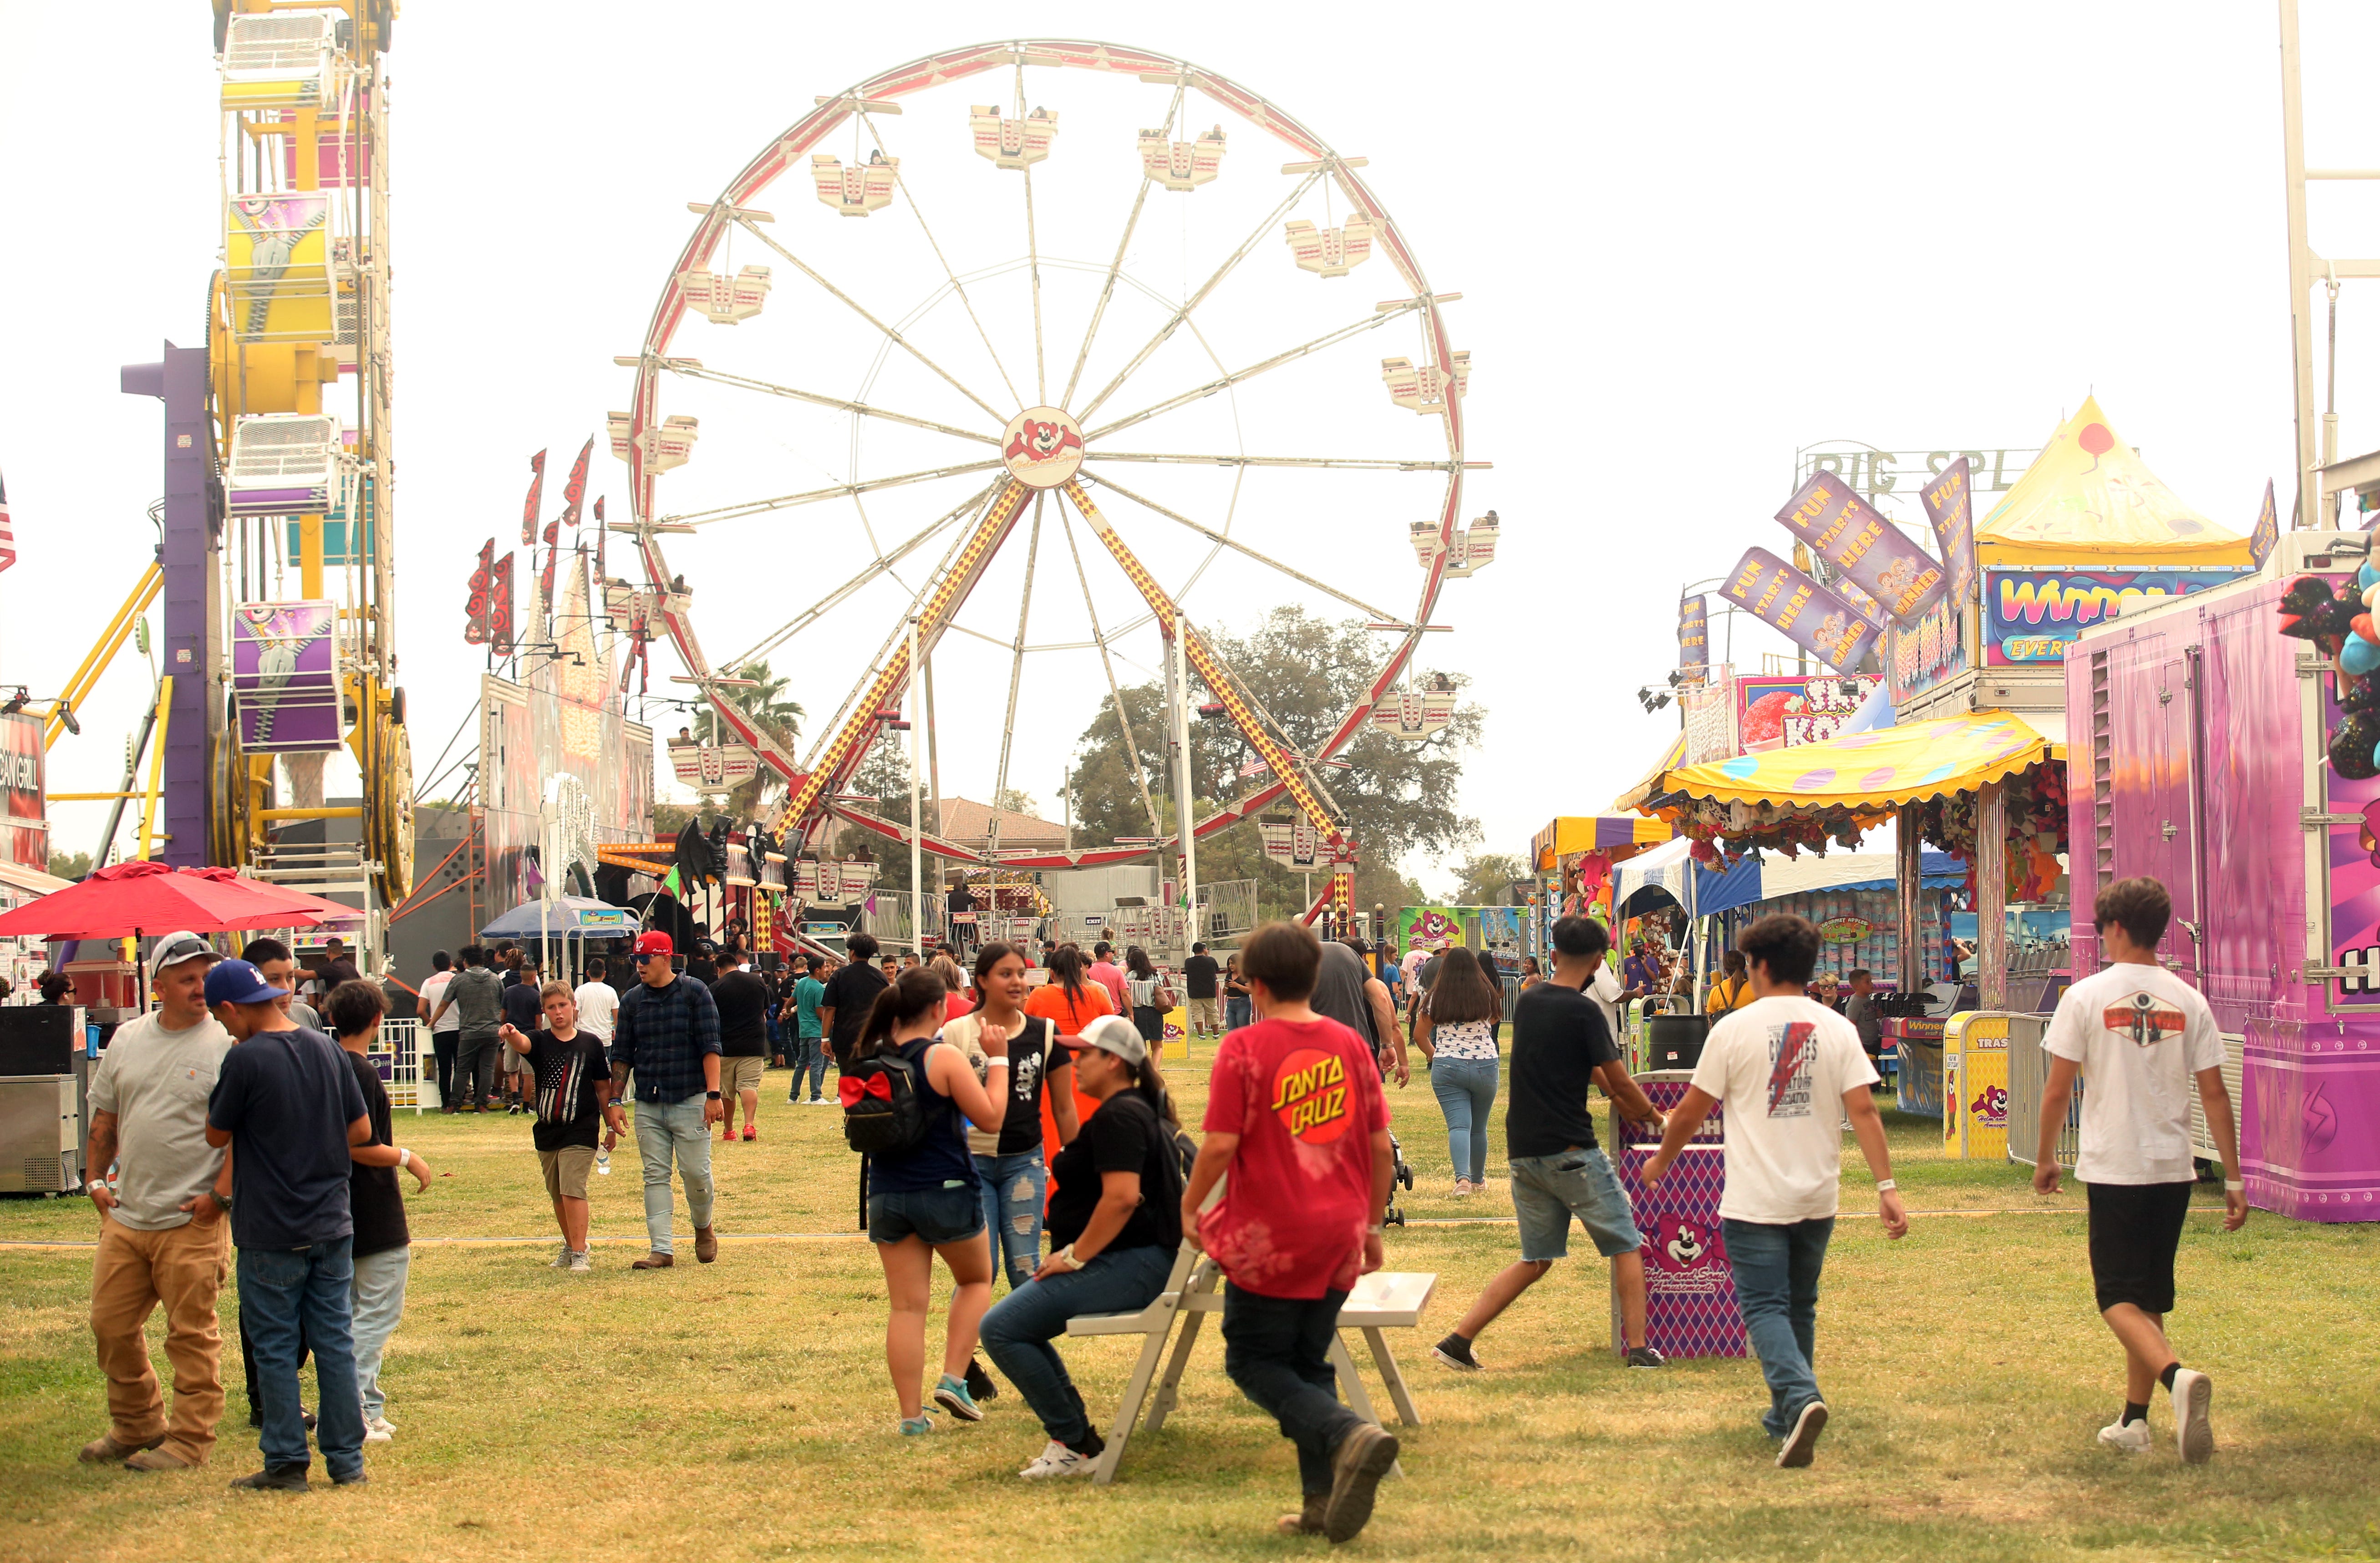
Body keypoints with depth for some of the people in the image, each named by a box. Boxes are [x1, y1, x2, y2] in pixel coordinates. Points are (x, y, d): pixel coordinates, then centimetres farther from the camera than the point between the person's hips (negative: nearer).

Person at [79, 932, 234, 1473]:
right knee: (111, 1326, 12)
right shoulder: (127, 1040, 10)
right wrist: (95, 1180, 12)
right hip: (124, 1217, 6)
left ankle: (190, 1438, 10)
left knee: (192, 1334, -1)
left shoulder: (227, 1046, -7)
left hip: (192, 1221, -6)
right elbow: (104, 1119, 19)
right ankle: (136, 1426, 29)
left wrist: (221, 1194, -15)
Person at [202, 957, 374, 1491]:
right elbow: (361, 1131, 7)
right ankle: (347, 1460, 13)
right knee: (335, 1342, 10)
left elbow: (216, 1135, -4)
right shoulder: (326, 1048, 3)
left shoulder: (246, 1060, -15)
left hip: (271, 1233, -5)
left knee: (275, 1348, 4)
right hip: (333, 1224, 6)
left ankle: (286, 1463, 8)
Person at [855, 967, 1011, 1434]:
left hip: (887, 1195, 4)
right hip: (946, 1191, -4)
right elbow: (991, 1118, -10)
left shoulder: (871, 1059, 2)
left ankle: (911, 1415, 6)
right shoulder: (944, 1058, -14)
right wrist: (997, 1060, -3)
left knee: (906, 1305, 7)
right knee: (976, 1279, 20)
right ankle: (953, 1379, 8)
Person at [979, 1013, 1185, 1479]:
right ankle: (1074, 1436, 15)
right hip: (1137, 1261, 12)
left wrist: (1076, 1256, -18)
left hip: (1130, 1264, -12)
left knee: (1002, 1328, -14)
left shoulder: (1119, 1116, -15)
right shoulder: (1143, 1110, 19)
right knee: (1020, 1321, 20)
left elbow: (1122, 1197, -26)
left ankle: (1078, 1446, -9)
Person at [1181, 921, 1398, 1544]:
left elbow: (1220, 1145, -14)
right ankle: (1325, 1501, 10)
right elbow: (1381, 1147, 7)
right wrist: (1373, 1224, 17)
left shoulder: (1244, 1048, -10)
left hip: (1270, 1236, -5)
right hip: (1339, 1234, 5)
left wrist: (1190, 1207, 1)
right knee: (1309, 1364, 17)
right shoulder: (1350, 1044, 5)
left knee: (1253, 1361, 6)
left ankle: (1349, 1434, -18)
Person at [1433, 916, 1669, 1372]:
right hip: (1571, 1152, -7)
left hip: (1523, 1152, 7)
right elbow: (1620, 1082, -6)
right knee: (1626, 1246, 9)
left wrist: (1618, 1097, 28)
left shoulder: (1527, 1003, 10)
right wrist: (1651, 1115, 12)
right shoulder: (1583, 1011, -13)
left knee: (1536, 1260, 15)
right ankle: (1639, 1347, 5)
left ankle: (1459, 1341, 8)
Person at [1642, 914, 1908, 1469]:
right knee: (1799, 1308, 18)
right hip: (1817, 1199, 4)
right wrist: (1886, 1185, -7)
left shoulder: (1735, 1029, -7)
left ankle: (1800, 1398, -28)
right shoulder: (1837, 1029, 2)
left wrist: (1662, 1160, 16)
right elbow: (1863, 1110, -6)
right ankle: (1786, 1416, 26)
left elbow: (1692, 1111, -1)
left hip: (1755, 1200, -4)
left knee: (1765, 1308, -4)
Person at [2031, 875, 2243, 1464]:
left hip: (2112, 1168, -4)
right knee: (2150, 1297, 15)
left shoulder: (2086, 997, -5)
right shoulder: (2188, 1001, 3)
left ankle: (2177, 1375, -27)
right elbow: (2215, 1094, 2)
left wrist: (2045, 1158, 10)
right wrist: (2234, 1179, 6)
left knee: (2119, 1298, 0)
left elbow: (2058, 1090, -4)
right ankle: (2135, 1421, 19)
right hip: (2173, 1170, 4)